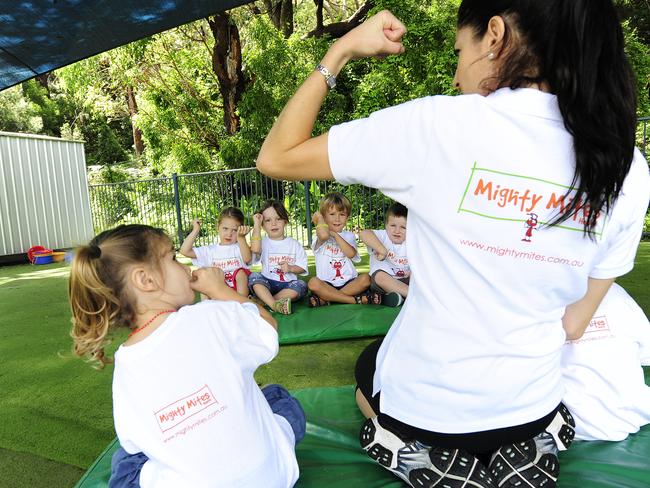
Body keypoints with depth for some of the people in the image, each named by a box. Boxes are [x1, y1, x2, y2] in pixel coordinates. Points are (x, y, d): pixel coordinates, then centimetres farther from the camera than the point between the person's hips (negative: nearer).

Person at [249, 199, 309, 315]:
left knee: (301, 285, -27)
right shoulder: (263, 242, 5)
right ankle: (274, 305, -43)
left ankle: (262, 302, -30)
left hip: (287, 284, 1)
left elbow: (302, 267, 8)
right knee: (254, 277, -26)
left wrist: (290, 268, -13)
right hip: (267, 284, 0)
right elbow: (255, 249, -21)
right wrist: (256, 226, -15)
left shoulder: (293, 244, 9)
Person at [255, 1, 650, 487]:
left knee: (369, 366, 32)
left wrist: (341, 50, -6)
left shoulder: (441, 124, -24)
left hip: (420, 404, -4)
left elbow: (276, 157, -13)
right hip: (532, 408, 5)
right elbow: (573, 324, 0)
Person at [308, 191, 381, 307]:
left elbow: (351, 253, -10)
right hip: (326, 284, -2)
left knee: (365, 278, -25)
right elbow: (324, 235, -26)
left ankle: (324, 299, -24)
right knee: (313, 283, -32)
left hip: (349, 283, 3)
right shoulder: (320, 236, 2)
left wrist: (335, 234, -8)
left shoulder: (349, 235, 12)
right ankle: (357, 299, -28)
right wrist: (319, 219, -6)